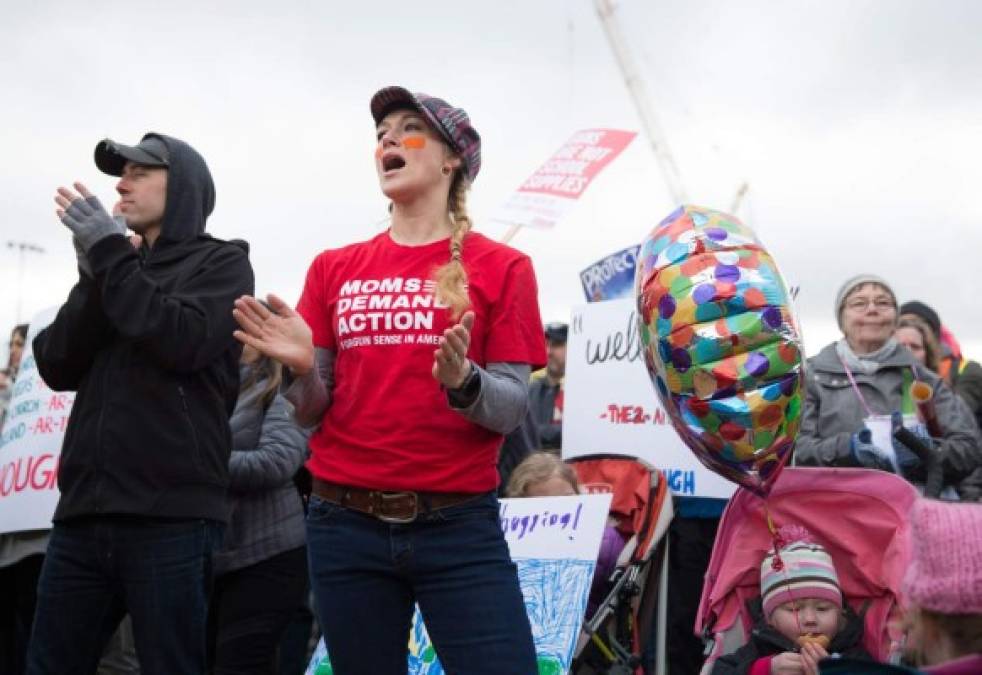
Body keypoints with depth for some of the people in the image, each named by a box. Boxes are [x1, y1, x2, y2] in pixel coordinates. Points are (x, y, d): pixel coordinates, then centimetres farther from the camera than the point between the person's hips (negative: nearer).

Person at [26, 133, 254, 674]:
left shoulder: (221, 263, 5)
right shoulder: (117, 269, 21)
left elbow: (183, 341, -14)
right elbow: (56, 368, 10)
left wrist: (109, 251, -8)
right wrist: (94, 274, -3)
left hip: (171, 517, -5)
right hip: (82, 514, 6)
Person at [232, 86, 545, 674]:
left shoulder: (501, 267, 2)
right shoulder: (335, 269, 9)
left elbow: (512, 410, -3)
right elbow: (314, 412, 9)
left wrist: (462, 381, -23)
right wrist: (302, 370, -11)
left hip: (459, 525, -2)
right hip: (346, 523, 3)